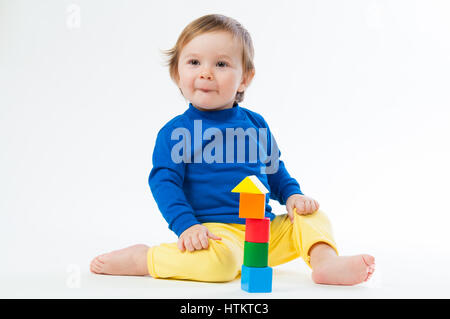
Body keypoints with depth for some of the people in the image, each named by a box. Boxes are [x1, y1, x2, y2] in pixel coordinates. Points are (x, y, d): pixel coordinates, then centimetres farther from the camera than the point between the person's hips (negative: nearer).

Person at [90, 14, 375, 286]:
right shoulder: (175, 132, -3)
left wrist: (293, 195, 4)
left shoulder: (255, 123, 12)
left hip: (267, 229, 6)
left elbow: (275, 170, 23)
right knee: (220, 260, -34)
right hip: (217, 230, -6)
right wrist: (187, 226, -22)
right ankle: (143, 259, -14)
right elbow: (164, 182, -8)